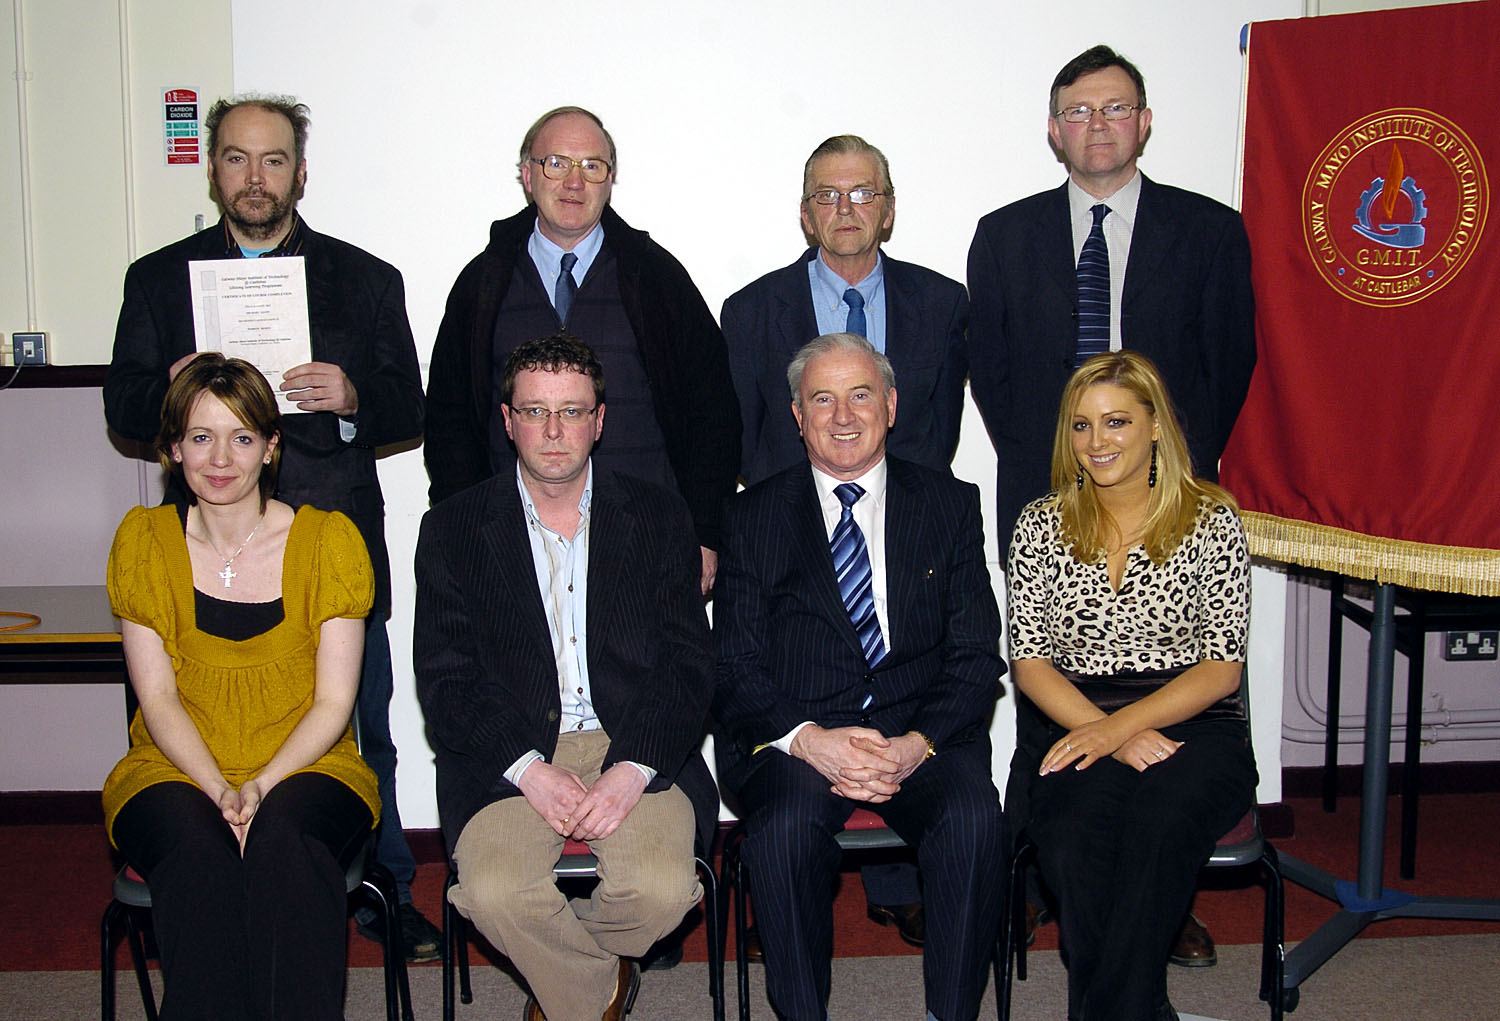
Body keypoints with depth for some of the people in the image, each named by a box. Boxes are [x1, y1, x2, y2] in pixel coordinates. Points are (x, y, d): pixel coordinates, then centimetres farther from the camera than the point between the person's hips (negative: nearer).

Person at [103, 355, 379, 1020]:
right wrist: (220, 792, -15)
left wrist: (262, 787, -18)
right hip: (177, 771, 1)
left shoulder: (328, 541, 0)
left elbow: (333, 703, -2)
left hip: (305, 769, -1)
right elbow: (157, 698, 1)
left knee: (284, 839, -34)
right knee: (198, 853, -33)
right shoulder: (144, 541, 5)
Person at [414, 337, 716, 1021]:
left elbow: (686, 664, 3)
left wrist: (631, 769, -14)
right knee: (494, 893, -27)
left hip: (636, 751, 1)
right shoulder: (453, 529, 7)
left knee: (662, 889, -25)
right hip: (508, 756, 0)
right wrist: (531, 769, -15)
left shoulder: (657, 517, 8)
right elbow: (445, 679, 0)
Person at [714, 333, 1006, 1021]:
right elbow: (735, 668, 2)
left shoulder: (951, 505, 12)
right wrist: (809, 739, -17)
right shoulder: (753, 518, 10)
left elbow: (976, 656, 5)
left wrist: (916, 745, -13)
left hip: (924, 736, 1)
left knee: (974, 820, -29)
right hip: (793, 736, 0)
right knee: (786, 825, -31)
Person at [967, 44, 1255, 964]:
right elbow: (987, 366, 10)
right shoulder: (1005, 236, 9)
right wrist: (1037, 465, 2)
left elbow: (1230, 363, 6)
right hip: (1044, 501, 1)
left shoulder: (1210, 231, 5)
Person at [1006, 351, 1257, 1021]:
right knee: (1072, 840, -32)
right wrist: (1111, 733, -12)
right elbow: (1029, 663, 5)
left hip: (1194, 725, -1)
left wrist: (1117, 726, -15)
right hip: (1076, 729, 1)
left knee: (1158, 825, -35)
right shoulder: (1041, 526, 11)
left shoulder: (1212, 522, 6)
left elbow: (1220, 669, 0)